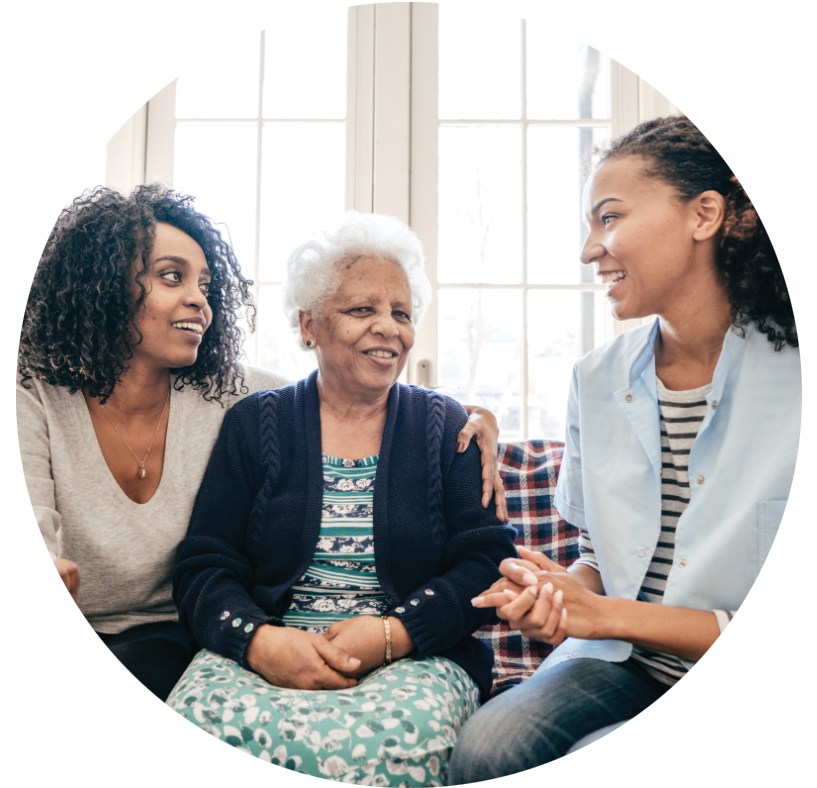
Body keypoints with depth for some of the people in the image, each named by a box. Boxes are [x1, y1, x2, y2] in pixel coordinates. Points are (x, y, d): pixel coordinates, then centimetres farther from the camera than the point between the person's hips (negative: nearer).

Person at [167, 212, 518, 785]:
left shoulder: (447, 428, 9)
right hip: (265, 651, 1)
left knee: (392, 740, -34)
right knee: (201, 720, -31)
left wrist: (391, 634, -16)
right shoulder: (254, 424, 9)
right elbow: (204, 568, 3)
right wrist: (259, 639, -18)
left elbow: (488, 562, 0)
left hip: (416, 657, 0)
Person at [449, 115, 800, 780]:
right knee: (485, 748, -23)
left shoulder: (799, 382, -14)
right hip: (620, 661, 4)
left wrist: (609, 614, -16)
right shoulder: (597, 381, 1)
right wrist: (563, 591, -13)